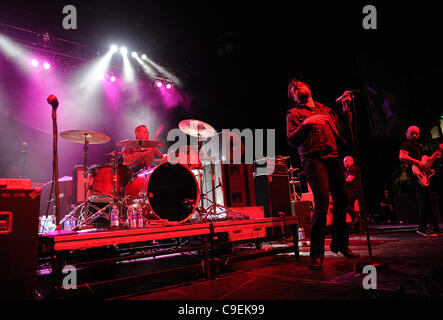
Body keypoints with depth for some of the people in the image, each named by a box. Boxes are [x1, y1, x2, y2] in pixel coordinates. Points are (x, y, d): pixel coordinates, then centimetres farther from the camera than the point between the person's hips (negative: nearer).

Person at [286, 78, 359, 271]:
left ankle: (340, 244, 23)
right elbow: (292, 141, -2)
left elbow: (341, 130, 22)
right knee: (322, 202, -17)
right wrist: (305, 124, -15)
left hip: (333, 157, 6)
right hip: (313, 159, -5)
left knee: (341, 200, 3)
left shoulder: (326, 109, 26)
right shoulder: (294, 113, 11)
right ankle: (316, 254, -7)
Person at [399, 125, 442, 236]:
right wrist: (418, 162, -25)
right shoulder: (406, 144, -5)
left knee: (433, 199, 10)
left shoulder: (416, 145, 26)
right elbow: (402, 157, -24)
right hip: (415, 176, -10)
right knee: (427, 200, -16)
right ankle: (422, 228, -7)